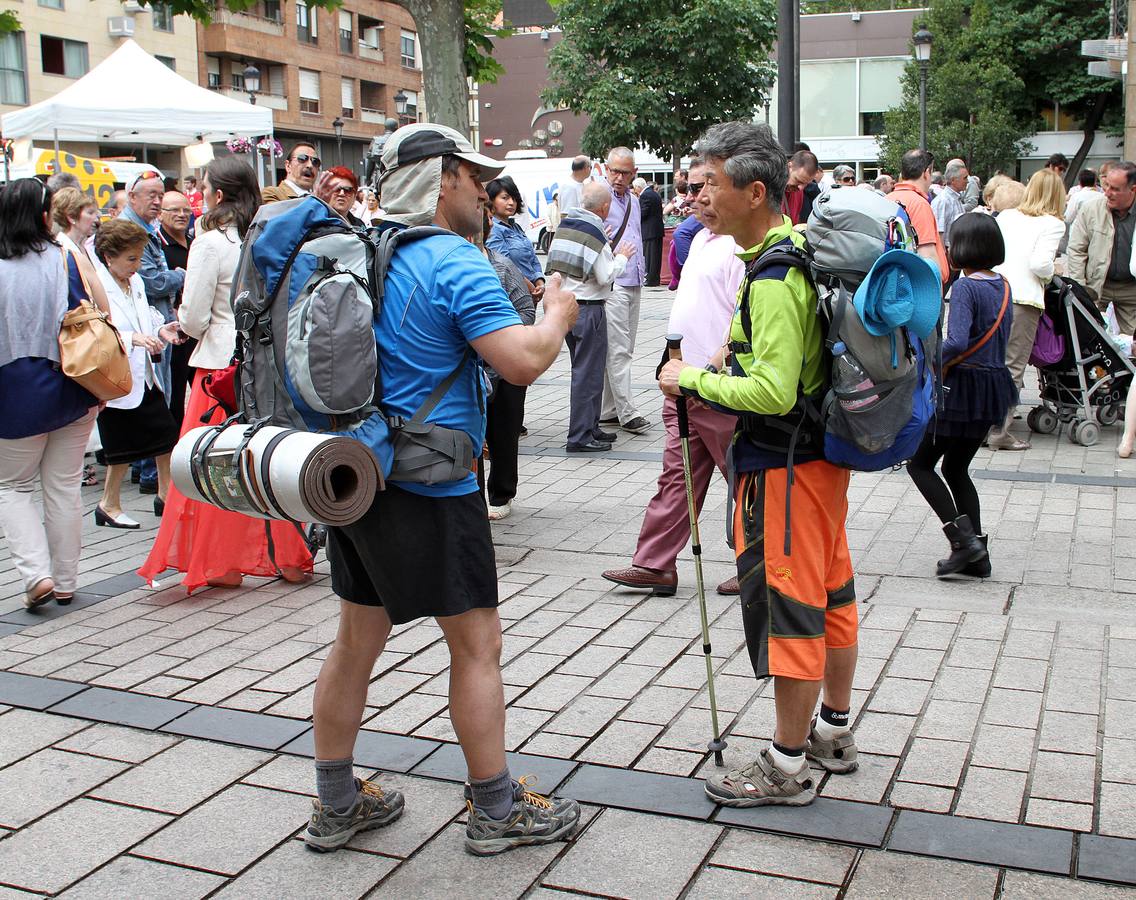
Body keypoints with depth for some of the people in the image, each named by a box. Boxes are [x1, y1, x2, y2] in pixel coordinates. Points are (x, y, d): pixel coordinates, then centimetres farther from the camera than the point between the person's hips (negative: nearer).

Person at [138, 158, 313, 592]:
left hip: (223, 363, -5)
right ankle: (288, 557, 19)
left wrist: (186, 322, 10)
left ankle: (223, 563, 14)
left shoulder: (210, 243, -11)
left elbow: (194, 318, -11)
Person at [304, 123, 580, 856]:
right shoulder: (455, 262, -15)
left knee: (357, 638, 17)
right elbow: (524, 361, -21)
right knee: (477, 643, 5)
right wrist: (559, 313, -3)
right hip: (428, 485, -8)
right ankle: (496, 811, 17)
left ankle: (336, 805, 29)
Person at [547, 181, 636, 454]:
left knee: (584, 369, 18)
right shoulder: (594, 232, -16)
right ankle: (580, 437, -1)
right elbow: (605, 276, -16)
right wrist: (621, 257, 2)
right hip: (588, 308, -8)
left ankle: (590, 427, 26)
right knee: (589, 372, -3)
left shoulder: (565, 224, 8)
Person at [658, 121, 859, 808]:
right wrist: (735, 363, 13)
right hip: (824, 451, 10)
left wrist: (692, 379, -17)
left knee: (785, 605, 1)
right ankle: (835, 731, 36)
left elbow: (774, 394, -28)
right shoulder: (802, 249, 9)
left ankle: (788, 766, 15)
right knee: (832, 592, 19)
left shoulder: (773, 279, -23)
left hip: (783, 468, -10)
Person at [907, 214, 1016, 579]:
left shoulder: (965, 287, -17)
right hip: (995, 385, 8)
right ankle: (977, 555, 16)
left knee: (920, 464, 6)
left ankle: (964, 540, -2)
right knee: (956, 469, 18)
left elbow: (957, 343, -29)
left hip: (963, 386, -8)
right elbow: (1002, 335, 14)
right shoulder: (1003, 286, 8)